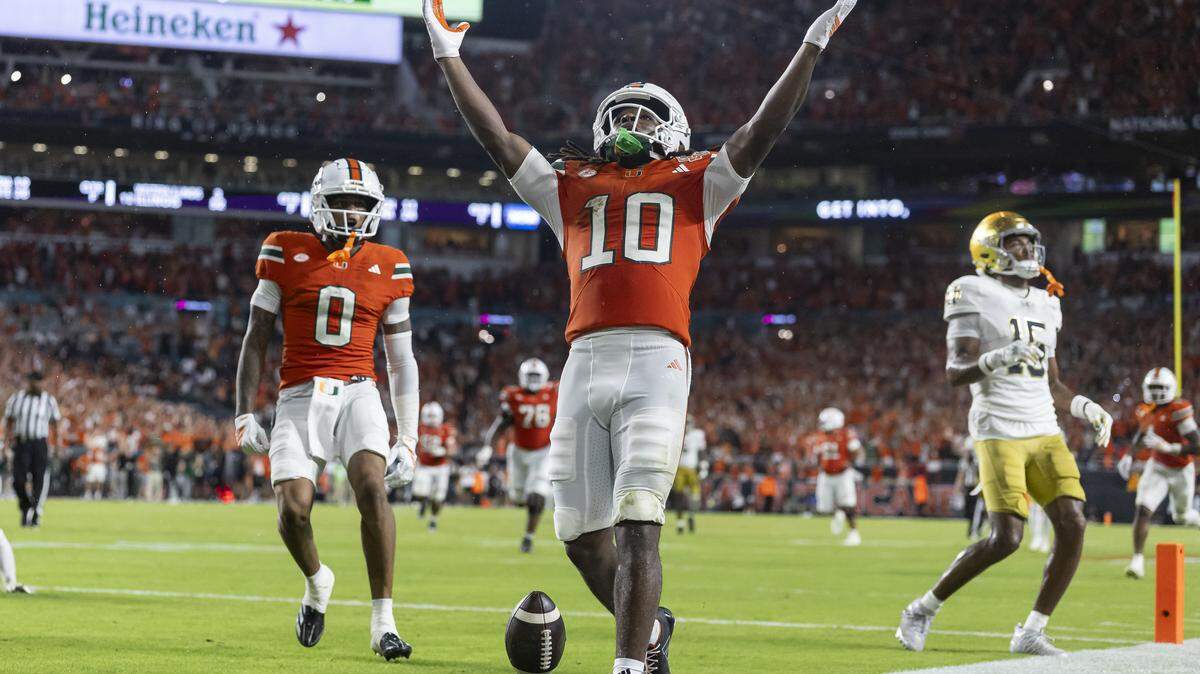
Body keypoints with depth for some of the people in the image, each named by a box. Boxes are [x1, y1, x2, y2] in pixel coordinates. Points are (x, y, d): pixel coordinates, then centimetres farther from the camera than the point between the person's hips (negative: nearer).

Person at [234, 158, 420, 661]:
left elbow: (401, 360, 13)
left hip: (357, 394, 0)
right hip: (299, 398, 0)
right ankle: (317, 581, 20)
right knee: (293, 510, -16)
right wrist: (244, 413, -1)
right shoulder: (287, 254, 5)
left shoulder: (387, 267, 9)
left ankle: (383, 623, -18)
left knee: (372, 488, -24)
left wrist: (408, 437, 8)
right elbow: (256, 340, 7)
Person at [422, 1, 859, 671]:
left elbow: (762, 132, 13)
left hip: (657, 362, -3)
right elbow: (498, 138, 24)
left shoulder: (695, 184, 19)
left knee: (637, 526, -13)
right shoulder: (573, 187, 25)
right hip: (585, 362, 3)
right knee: (583, 535, 6)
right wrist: (450, 56, 22)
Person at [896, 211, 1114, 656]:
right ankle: (922, 611, 4)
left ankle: (1031, 632, 1)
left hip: (1043, 431, 7)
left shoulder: (1044, 304, 17)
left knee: (1072, 526, -10)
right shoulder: (974, 296, -4)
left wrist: (1088, 410, 7)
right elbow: (955, 373, -12)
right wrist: (997, 358, -29)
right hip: (999, 431, -7)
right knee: (1006, 538, -15)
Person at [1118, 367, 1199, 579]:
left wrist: (1167, 447, -37)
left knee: (1181, 516, 16)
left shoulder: (1178, 410, -23)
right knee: (1142, 510, -16)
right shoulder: (1145, 410, -4)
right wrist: (1129, 455, 8)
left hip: (1181, 471, -3)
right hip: (1157, 467, 3)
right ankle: (1138, 559, -13)